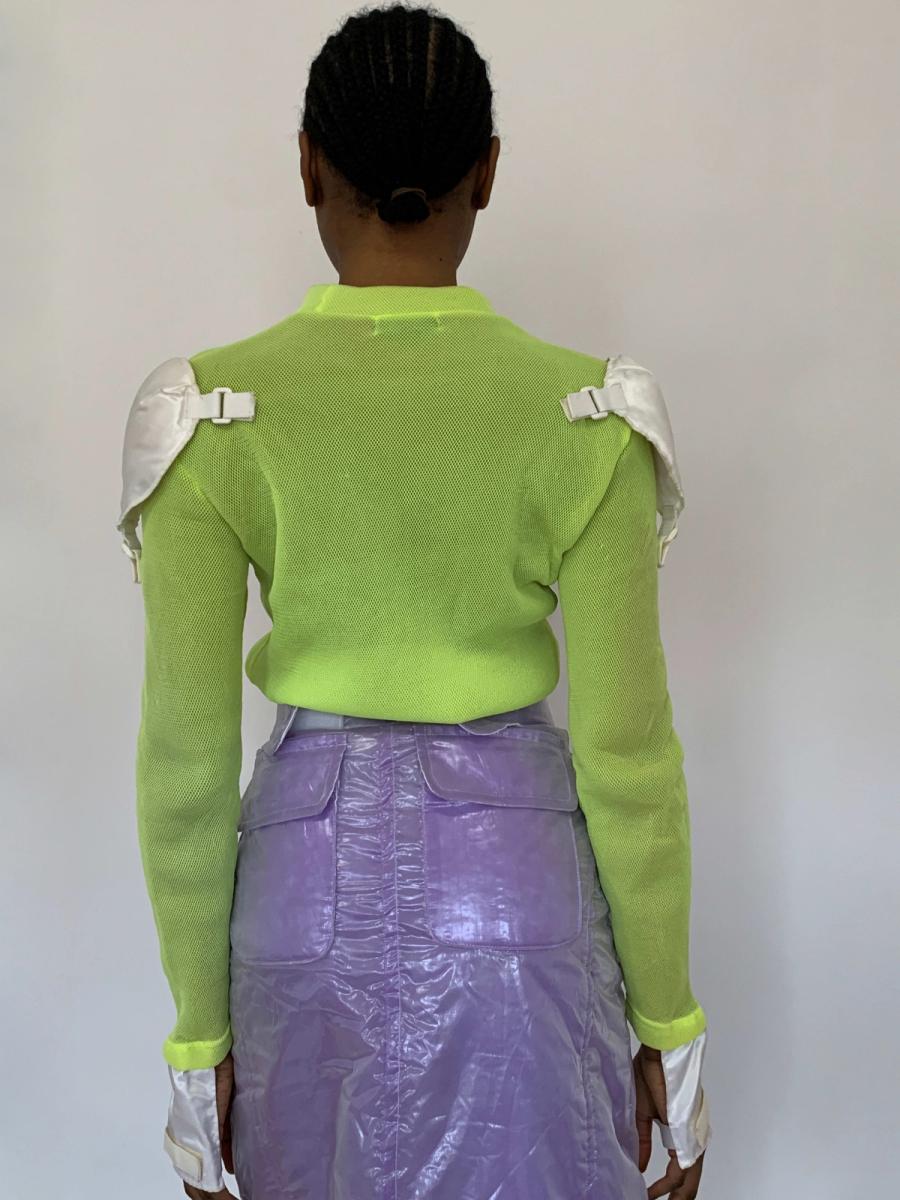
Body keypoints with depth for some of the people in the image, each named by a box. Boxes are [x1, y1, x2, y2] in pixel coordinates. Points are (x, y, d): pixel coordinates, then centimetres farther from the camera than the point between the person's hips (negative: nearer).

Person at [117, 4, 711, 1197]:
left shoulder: (210, 415, -10)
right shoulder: (590, 415, -11)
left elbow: (187, 758, -8)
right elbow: (628, 757, -9)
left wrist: (197, 1032, 5)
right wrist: (668, 1021, 5)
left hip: (307, 879, 1)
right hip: (520, 877, 0)